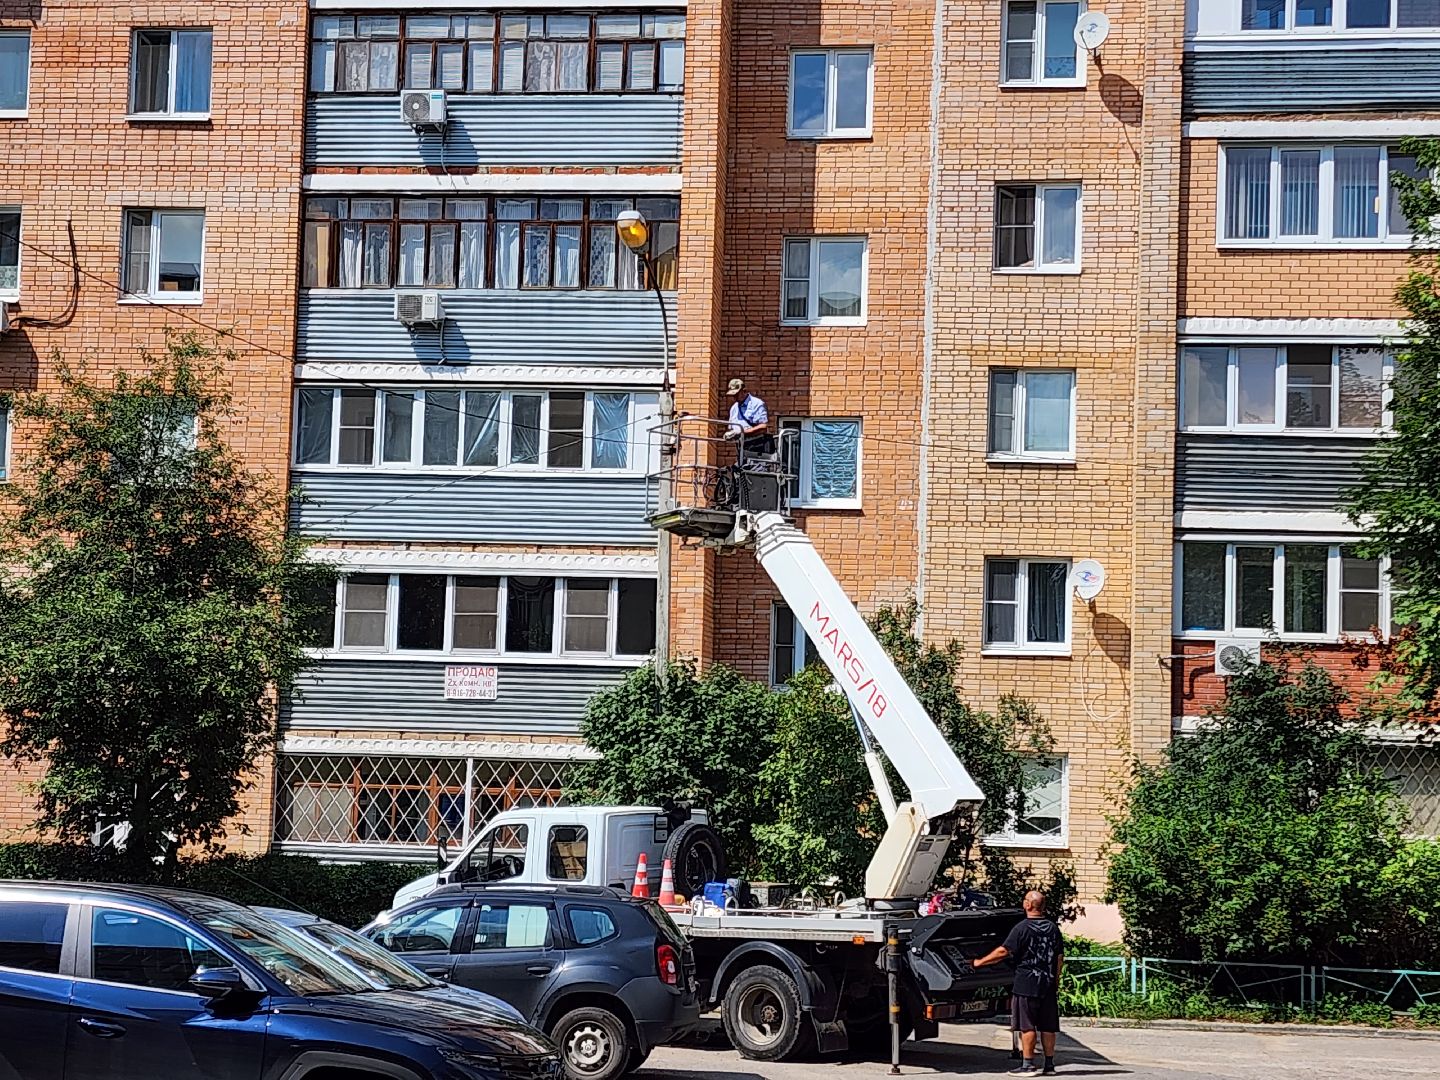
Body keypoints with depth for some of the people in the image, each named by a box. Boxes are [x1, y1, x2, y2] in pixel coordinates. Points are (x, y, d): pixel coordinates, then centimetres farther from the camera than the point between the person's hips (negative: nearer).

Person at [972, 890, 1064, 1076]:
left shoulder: (1022, 928, -11)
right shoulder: (1053, 928, 7)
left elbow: (1003, 951, -13)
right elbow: (1060, 958, 10)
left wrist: (981, 962, -3)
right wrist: (1055, 981, 19)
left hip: (1026, 985, -5)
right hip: (1048, 986, 6)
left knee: (1027, 1026, -1)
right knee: (1047, 1026, 9)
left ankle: (1028, 1065, -1)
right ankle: (1049, 1065, 13)